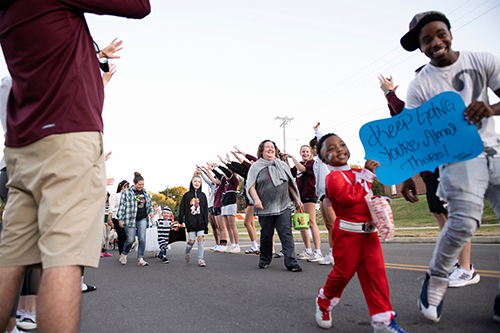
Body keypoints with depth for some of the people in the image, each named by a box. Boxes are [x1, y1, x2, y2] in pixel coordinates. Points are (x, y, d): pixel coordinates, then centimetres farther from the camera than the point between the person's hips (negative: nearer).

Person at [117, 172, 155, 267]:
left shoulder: (145, 192, 11)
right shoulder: (127, 192, -3)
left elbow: (149, 203, 22)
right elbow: (122, 206, -4)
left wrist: (151, 211, 3)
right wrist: (120, 219, -7)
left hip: (142, 219, 4)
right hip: (131, 219, -3)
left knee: (142, 238, -5)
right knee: (130, 239, 0)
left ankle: (140, 259, 1)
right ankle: (125, 254, 29)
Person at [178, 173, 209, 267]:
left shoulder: (202, 195, 7)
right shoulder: (187, 195, 3)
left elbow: (205, 210, 9)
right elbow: (182, 209, 5)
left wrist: (206, 221, 4)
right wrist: (180, 220, 1)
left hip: (200, 221, 1)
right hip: (190, 221, -1)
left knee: (201, 238, -7)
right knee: (191, 241, 2)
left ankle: (201, 259, 0)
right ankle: (187, 252, 33)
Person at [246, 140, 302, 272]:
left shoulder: (282, 165, 15)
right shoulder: (256, 167, 5)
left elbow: (290, 184, 19)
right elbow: (251, 186, -1)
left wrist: (297, 198, 13)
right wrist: (256, 200, -15)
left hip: (283, 206, 2)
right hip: (265, 208, -1)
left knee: (286, 233, -6)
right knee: (266, 235, 7)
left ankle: (291, 262, -4)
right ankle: (264, 260, 26)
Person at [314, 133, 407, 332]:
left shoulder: (359, 172, 15)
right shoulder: (333, 177, -10)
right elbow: (349, 196, -27)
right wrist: (367, 174, -21)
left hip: (369, 232, 6)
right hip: (348, 233, -6)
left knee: (376, 272, 1)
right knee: (342, 273, 5)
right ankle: (324, 304, 32)